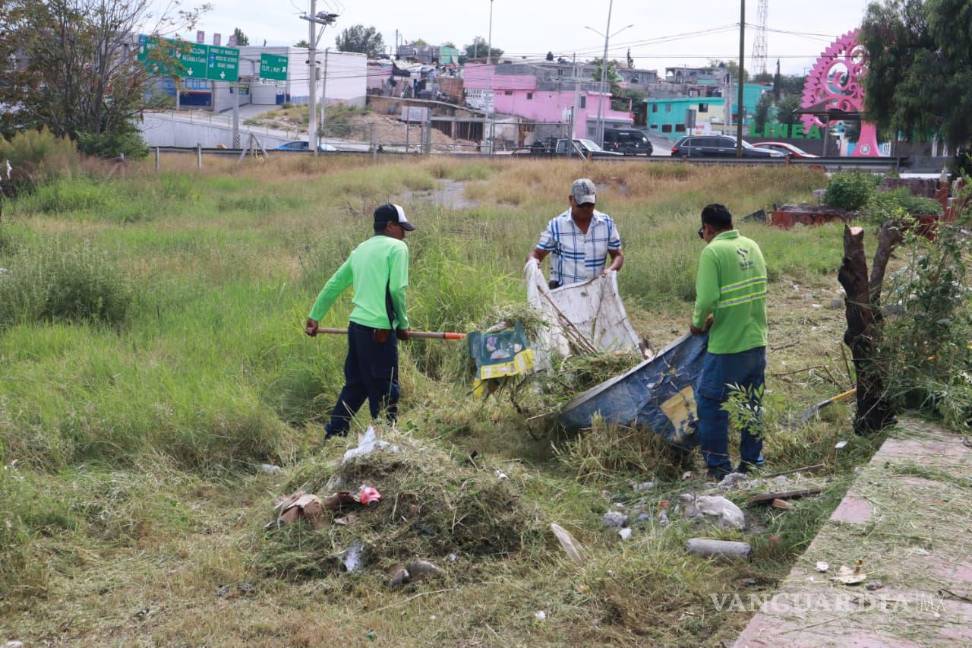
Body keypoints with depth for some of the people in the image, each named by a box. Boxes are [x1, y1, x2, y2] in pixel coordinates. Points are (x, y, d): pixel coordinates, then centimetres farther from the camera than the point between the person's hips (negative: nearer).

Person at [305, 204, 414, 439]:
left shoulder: (361, 249, 18)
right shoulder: (397, 247, -4)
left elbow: (333, 284, 21)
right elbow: (397, 289, -14)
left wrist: (314, 316, 28)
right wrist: (403, 324, -2)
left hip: (356, 325, 8)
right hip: (379, 330, -8)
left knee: (355, 385, 18)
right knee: (385, 390, 0)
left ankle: (333, 435, 21)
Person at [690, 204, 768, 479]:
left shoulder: (713, 252, -14)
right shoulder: (751, 246, 7)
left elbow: (707, 299, -22)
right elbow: (759, 289, 13)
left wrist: (698, 323, -3)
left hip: (728, 346, -7)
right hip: (757, 341, 7)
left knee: (710, 402, 7)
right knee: (752, 403, 18)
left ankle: (718, 466, 11)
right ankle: (752, 461, 26)